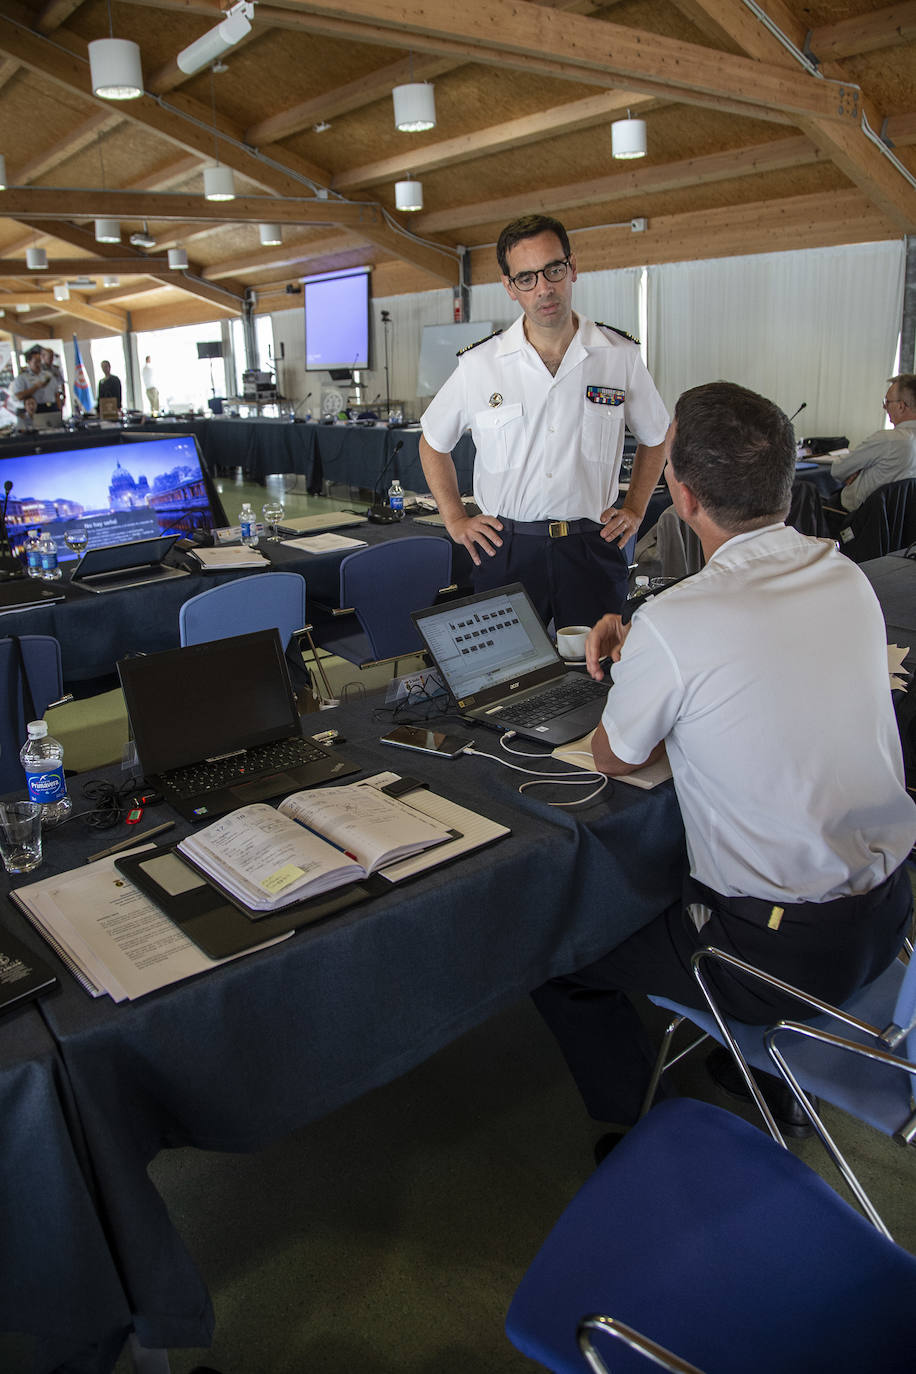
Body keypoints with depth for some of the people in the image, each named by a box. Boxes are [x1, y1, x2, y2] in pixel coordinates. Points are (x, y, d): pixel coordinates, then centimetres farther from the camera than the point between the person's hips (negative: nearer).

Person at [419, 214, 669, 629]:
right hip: (506, 548, 0)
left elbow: (655, 438, 18)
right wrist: (455, 519, 7)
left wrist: (634, 509, 9)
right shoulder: (478, 364, 0)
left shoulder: (620, 356, 2)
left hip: (592, 548, 1)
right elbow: (434, 443, 14)